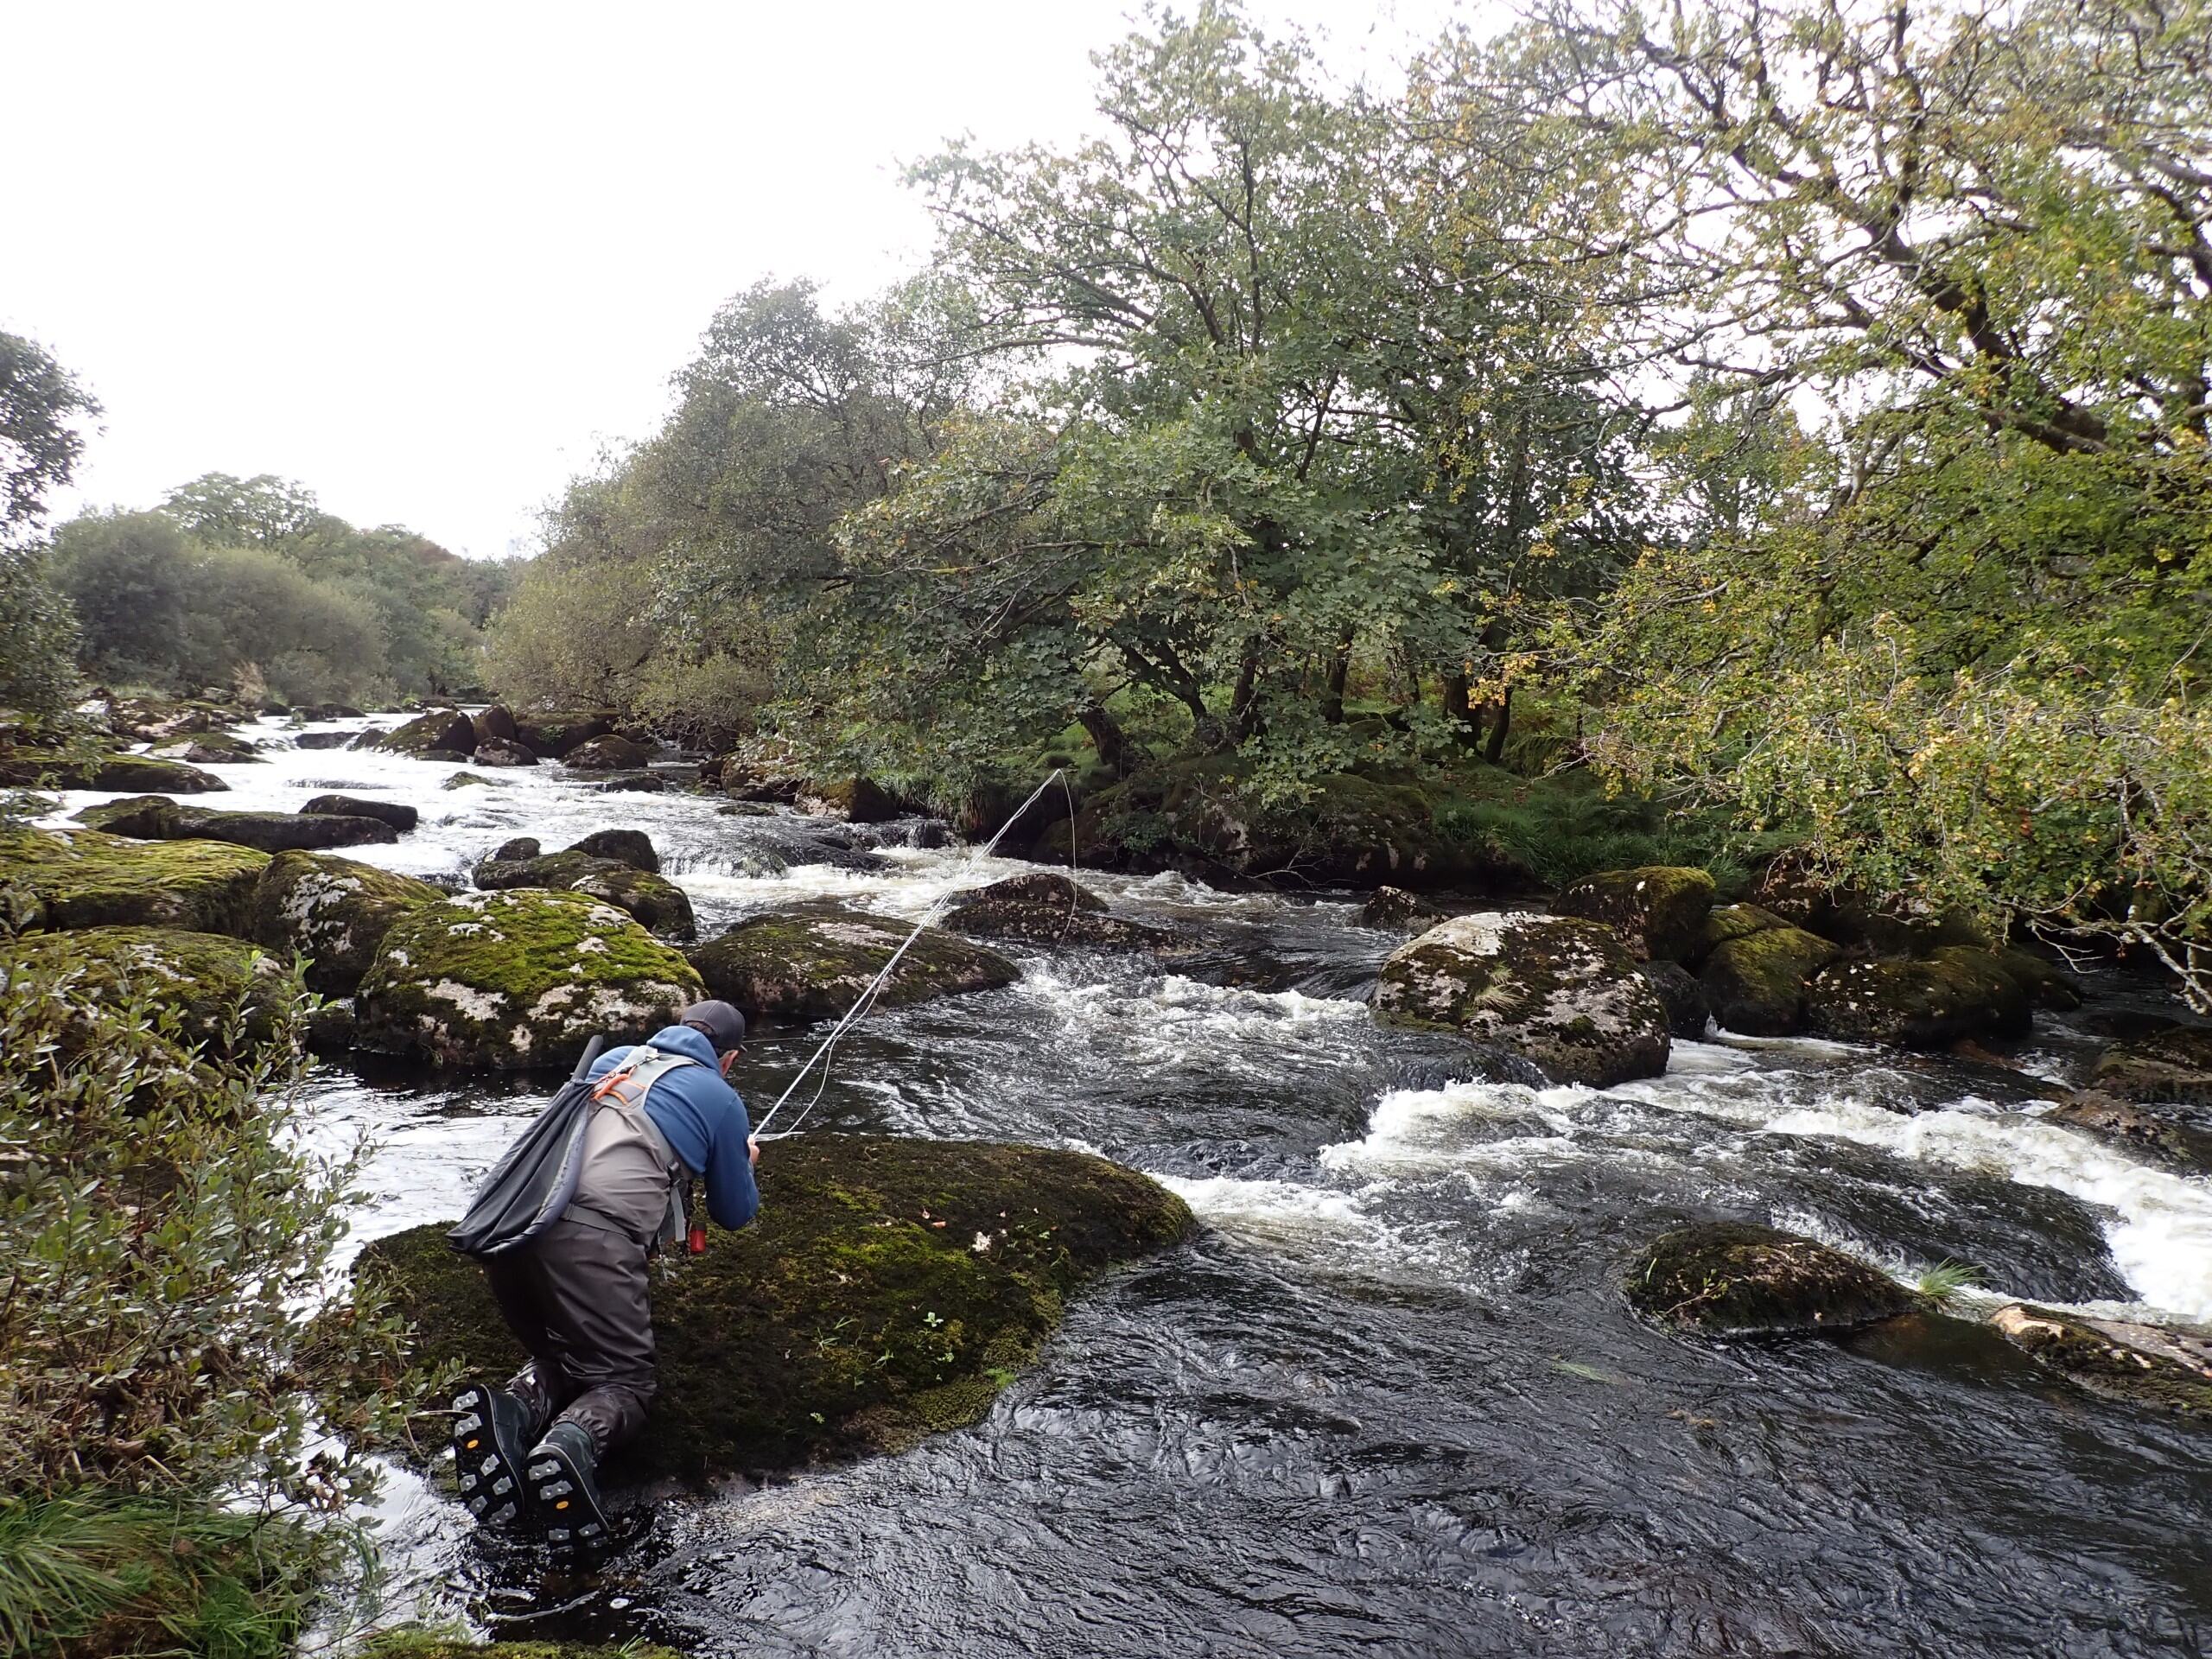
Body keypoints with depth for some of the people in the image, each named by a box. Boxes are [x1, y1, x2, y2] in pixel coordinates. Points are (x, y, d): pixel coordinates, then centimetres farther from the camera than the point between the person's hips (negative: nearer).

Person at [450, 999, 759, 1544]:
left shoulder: (613, 1059, 30)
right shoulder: (721, 1100, 17)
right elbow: (734, 1213, 27)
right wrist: (744, 1163, 48)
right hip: (592, 1237, -5)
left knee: (562, 1356, 23)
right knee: (624, 1378, 7)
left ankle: (514, 1409, -9)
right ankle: (573, 1442, -26)